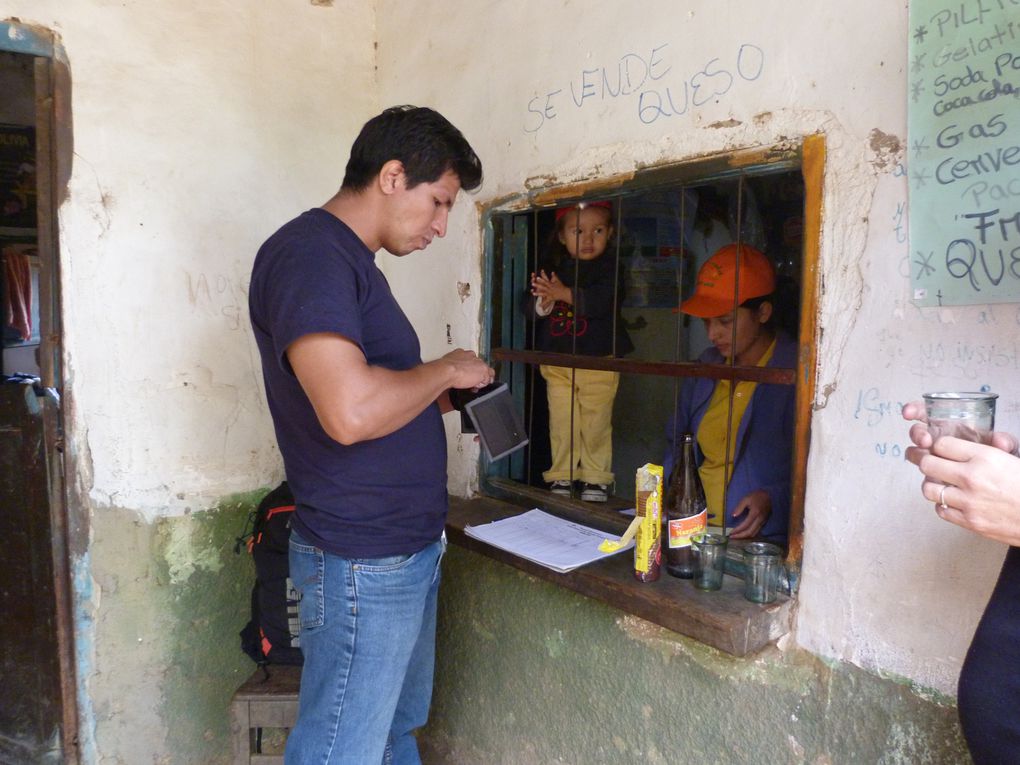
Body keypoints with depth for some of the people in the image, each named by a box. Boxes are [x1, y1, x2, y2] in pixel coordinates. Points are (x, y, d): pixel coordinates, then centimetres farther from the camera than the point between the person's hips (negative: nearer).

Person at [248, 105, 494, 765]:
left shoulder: (348, 261, 15)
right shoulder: (308, 253, -17)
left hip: (409, 547, 10)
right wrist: (446, 370, -14)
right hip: (362, 561, -10)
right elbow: (350, 412, -31)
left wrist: (441, 398, 8)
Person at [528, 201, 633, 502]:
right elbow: (535, 310, 6)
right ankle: (561, 476, 20)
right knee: (561, 421, 7)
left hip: (598, 360, -3)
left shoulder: (609, 267, -3)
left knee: (596, 422, 3)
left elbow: (602, 302, -20)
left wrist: (564, 293, -24)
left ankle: (596, 478, 17)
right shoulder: (552, 267, 8)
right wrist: (544, 301, -16)